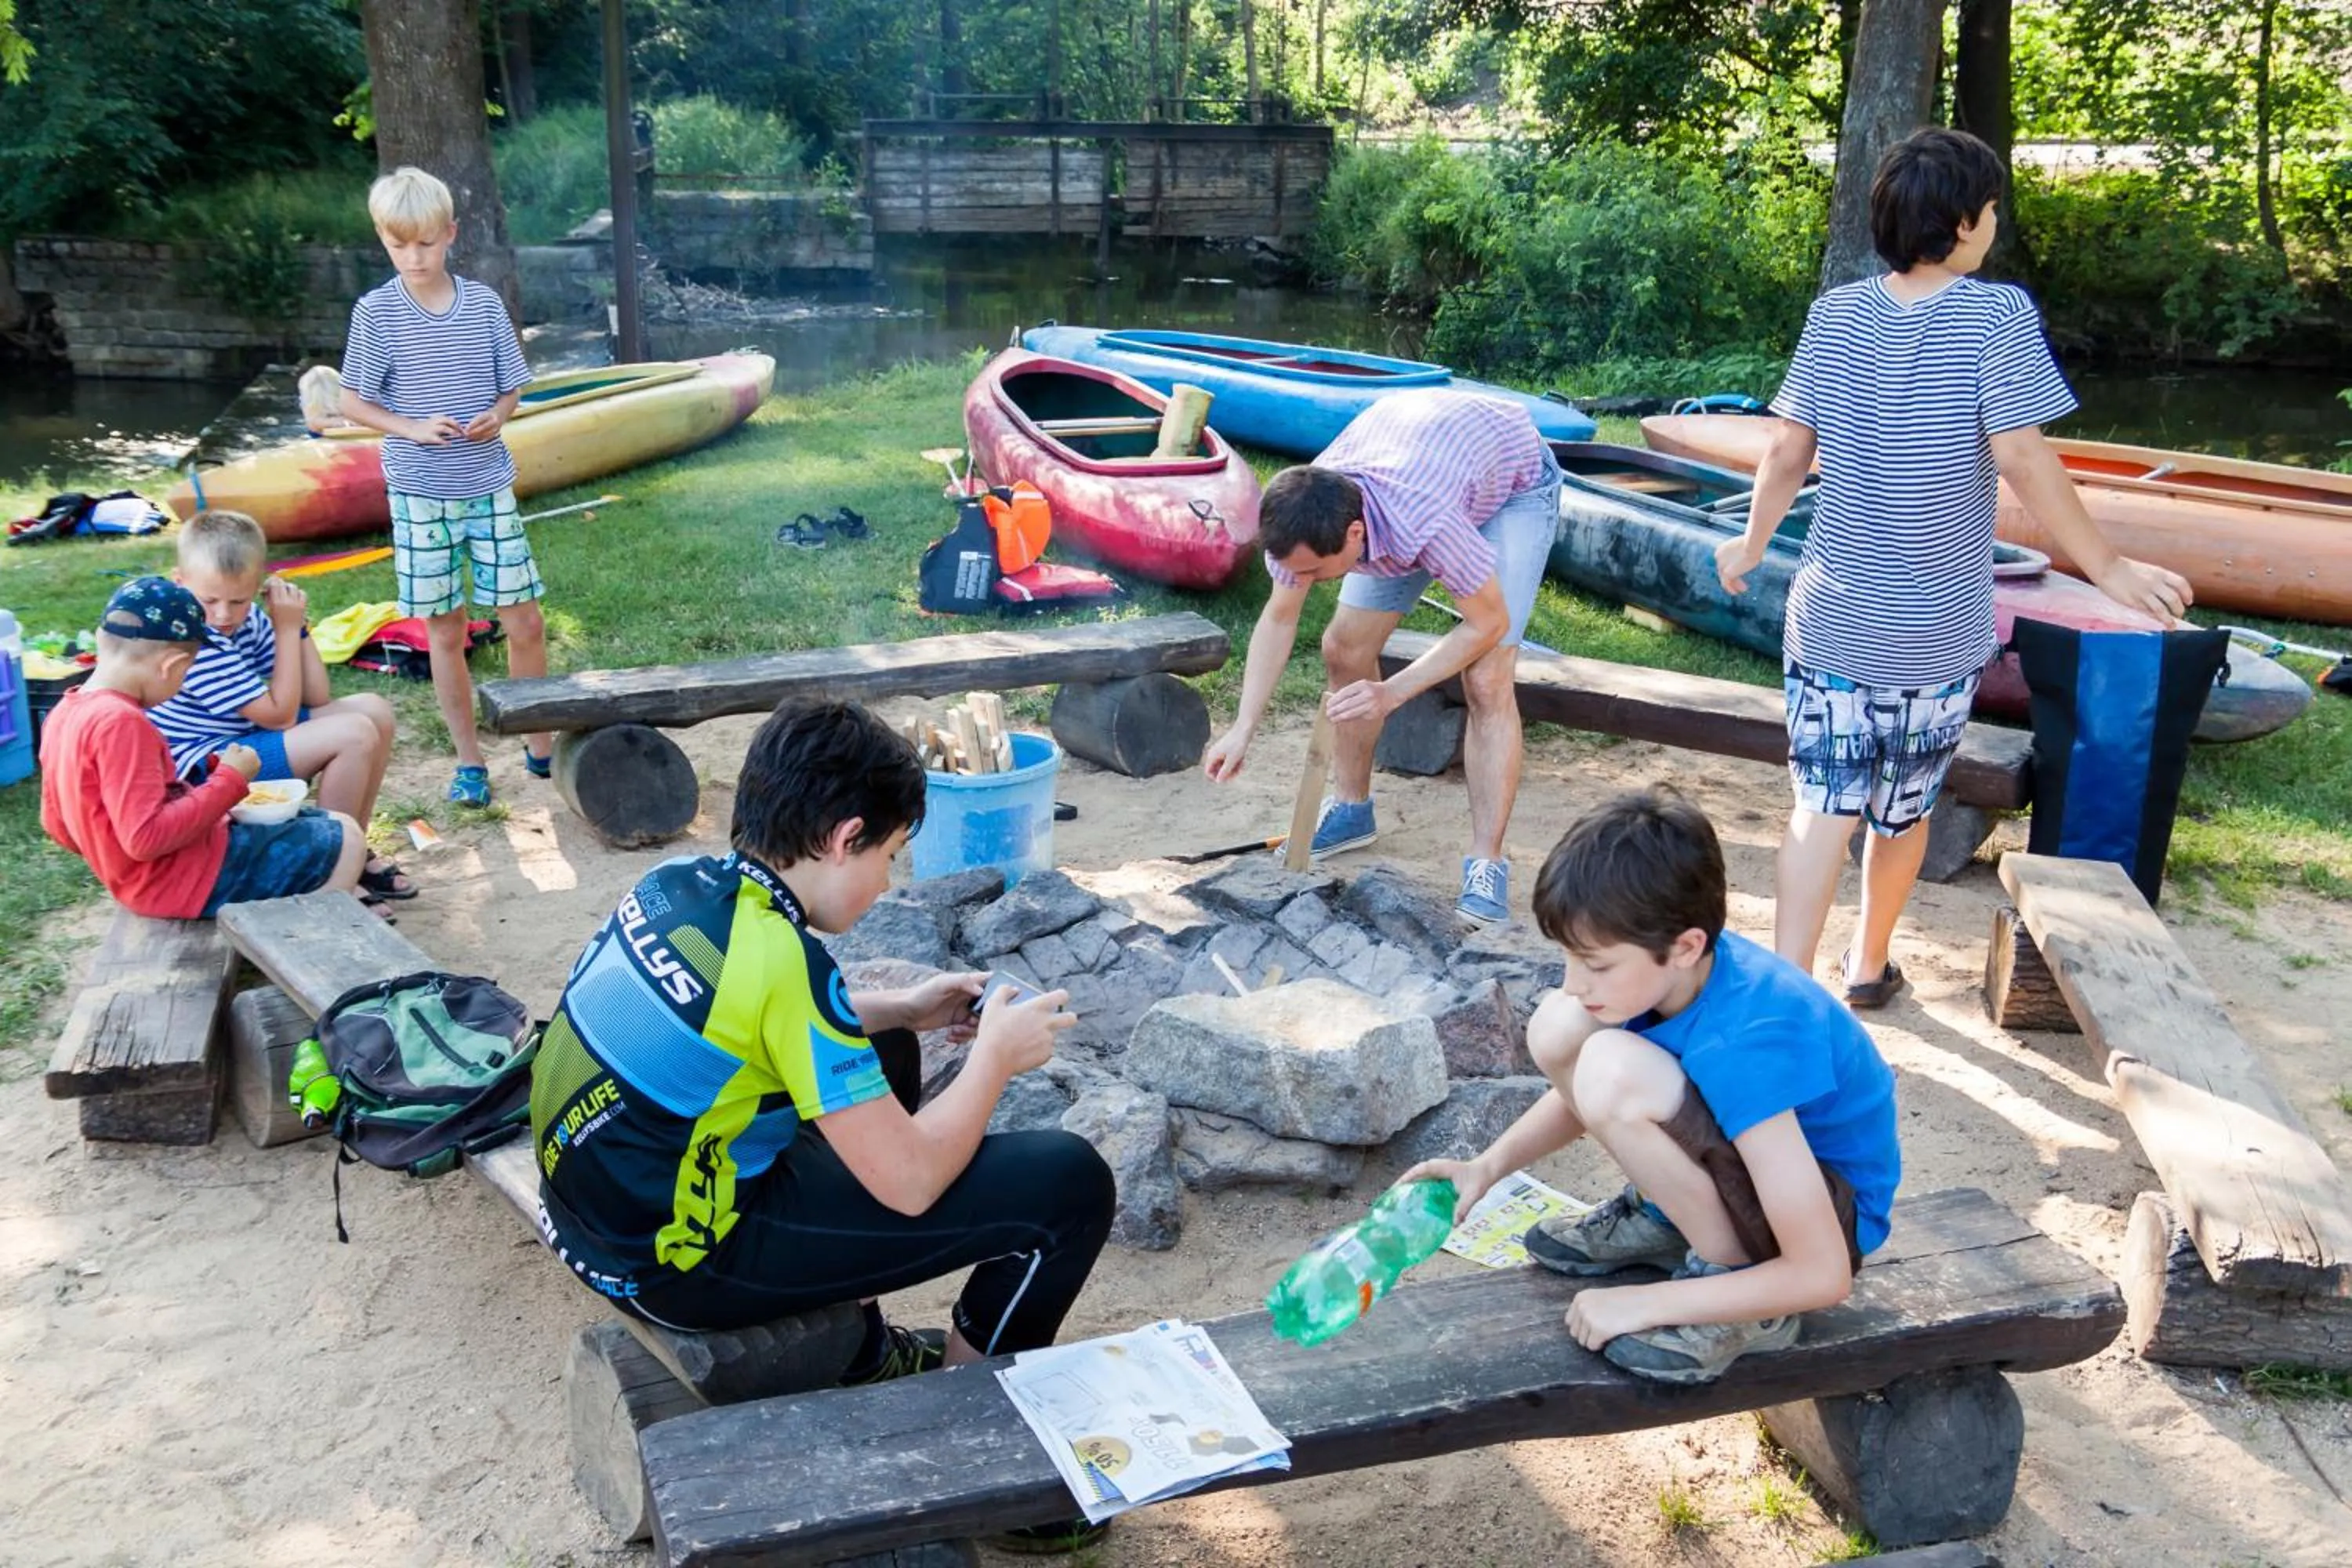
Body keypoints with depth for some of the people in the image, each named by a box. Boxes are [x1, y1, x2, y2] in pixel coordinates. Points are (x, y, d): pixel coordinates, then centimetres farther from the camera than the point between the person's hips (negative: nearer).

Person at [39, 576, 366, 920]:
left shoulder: (67, 712, 5)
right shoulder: (121, 722, -25)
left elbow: (58, 825, 14)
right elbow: (146, 837, -30)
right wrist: (229, 782, -21)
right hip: (187, 878, -10)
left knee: (326, 824, 20)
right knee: (345, 841, -4)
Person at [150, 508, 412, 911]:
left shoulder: (250, 619, 1)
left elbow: (316, 699, 2)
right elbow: (280, 715, -22)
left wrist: (297, 625, -8)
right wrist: (285, 630, -17)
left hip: (250, 736, 9)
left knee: (375, 710, 5)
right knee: (355, 735, -23)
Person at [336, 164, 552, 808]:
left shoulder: (484, 303, 0)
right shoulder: (375, 312, -4)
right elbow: (353, 403, 1)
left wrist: (496, 417, -13)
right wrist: (414, 429, -15)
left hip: (490, 487, 1)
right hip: (420, 494, -1)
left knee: (525, 620, 3)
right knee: (444, 632, 6)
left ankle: (539, 743, 21)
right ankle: (469, 760, 18)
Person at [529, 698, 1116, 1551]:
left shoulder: (675, 882, -2)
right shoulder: (784, 963, -25)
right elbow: (910, 1182, -21)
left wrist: (901, 1009, 14)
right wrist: (995, 1054, -5)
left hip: (609, 1202, 9)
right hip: (680, 1262, -9)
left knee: (879, 1062, 28)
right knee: (1068, 1184, -10)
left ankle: (856, 1353, 32)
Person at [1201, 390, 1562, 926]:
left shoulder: (1425, 524, -46)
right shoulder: (1300, 517, -29)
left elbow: (1489, 622, -29)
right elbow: (1278, 617, -12)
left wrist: (1391, 694, -34)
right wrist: (1243, 728, -19)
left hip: (1515, 483, -5)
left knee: (1488, 681, -18)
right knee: (1344, 647, 0)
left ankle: (1486, 866, -13)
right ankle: (1351, 809, 20)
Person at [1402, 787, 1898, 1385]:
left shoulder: (1746, 1045, -36)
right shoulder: (1679, 968, -13)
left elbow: (1824, 1276, -32)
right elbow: (1581, 1097, 8)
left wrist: (1645, 1303, -25)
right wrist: (1486, 1167, -7)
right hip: (1746, 1149, 7)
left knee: (1615, 1071, -33)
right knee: (1557, 1028, -10)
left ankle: (1737, 1285, -12)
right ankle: (1664, 1215, 8)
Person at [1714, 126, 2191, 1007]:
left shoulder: (1836, 314, 0)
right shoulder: (1998, 315, -11)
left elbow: (1789, 453, 4)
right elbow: (2020, 457, -17)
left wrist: (1751, 546, 19)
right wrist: (2107, 569, -10)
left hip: (1831, 614, 2)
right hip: (1937, 628, -2)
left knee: (1822, 805, 0)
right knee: (1905, 809, 17)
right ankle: (1869, 965, 34)